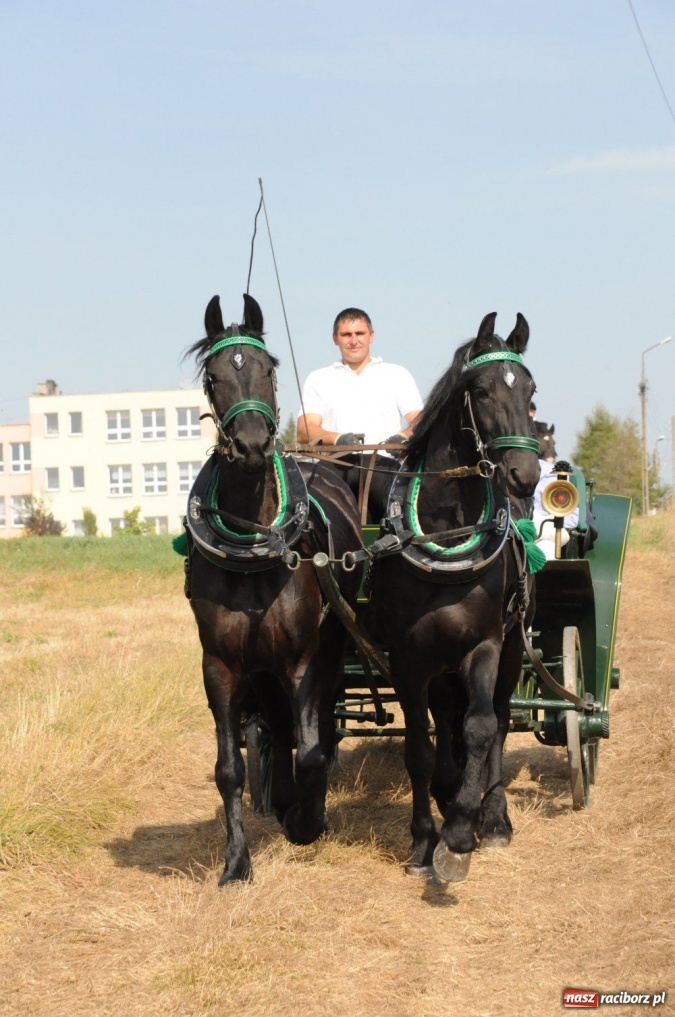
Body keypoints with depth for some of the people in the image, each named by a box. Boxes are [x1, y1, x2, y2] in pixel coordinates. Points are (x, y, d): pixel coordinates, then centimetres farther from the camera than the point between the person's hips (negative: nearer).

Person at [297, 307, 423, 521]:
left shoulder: (397, 375, 22)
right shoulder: (318, 379, 21)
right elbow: (304, 431, 7)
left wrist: (403, 436, -14)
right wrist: (337, 438, -15)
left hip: (384, 463, 0)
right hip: (336, 462, 0)